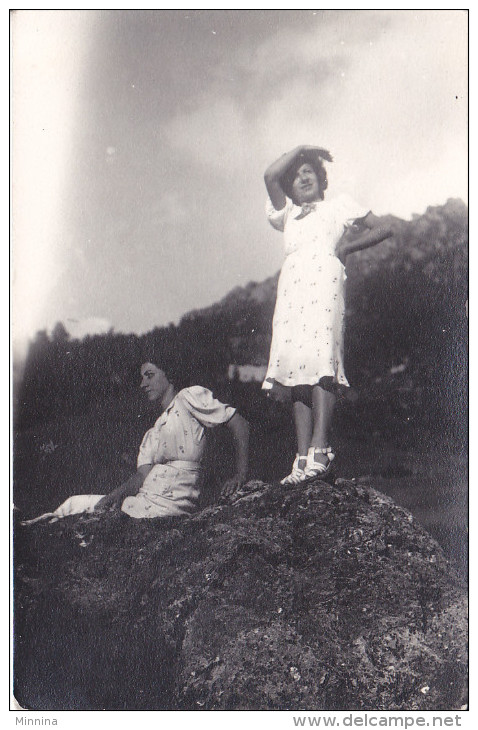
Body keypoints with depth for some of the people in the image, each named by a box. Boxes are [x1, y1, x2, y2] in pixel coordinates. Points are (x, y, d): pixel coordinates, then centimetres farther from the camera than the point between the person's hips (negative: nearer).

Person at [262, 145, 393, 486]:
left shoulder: (340, 204, 28)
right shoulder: (287, 214, 35)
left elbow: (382, 229, 19)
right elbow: (271, 176, 19)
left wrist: (347, 245, 8)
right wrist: (300, 149, 29)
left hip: (325, 281, -4)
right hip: (292, 287, 4)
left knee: (321, 359, -24)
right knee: (296, 368, -9)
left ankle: (319, 448, -34)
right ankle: (303, 457, -15)